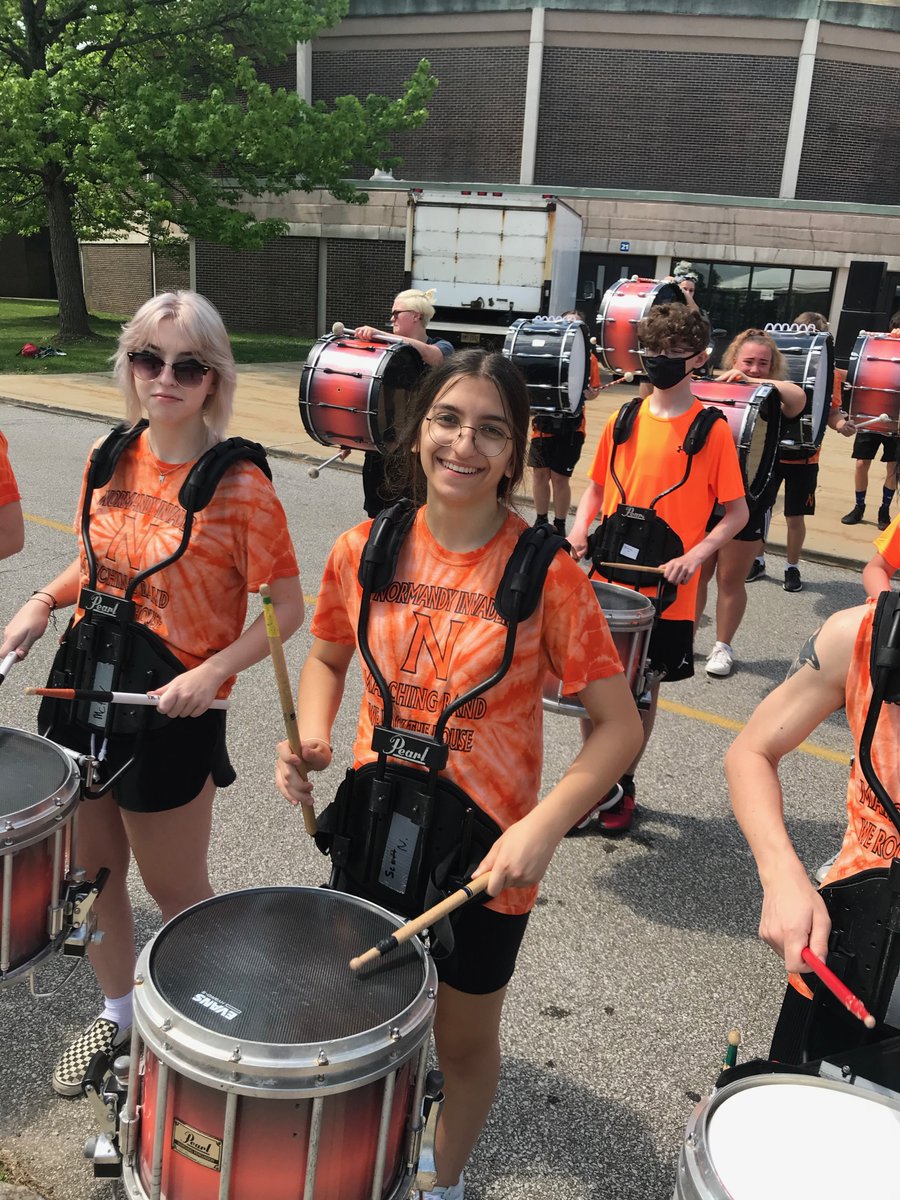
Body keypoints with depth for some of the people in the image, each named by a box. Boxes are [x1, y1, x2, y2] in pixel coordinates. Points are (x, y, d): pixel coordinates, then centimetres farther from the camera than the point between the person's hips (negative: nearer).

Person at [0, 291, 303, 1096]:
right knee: (92, 874, 20)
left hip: (172, 711, -6)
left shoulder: (240, 486, -16)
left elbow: (287, 609, -12)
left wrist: (213, 672, -23)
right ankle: (117, 1014, 46)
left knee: (177, 892, 12)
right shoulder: (110, 460, 2)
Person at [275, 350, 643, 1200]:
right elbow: (326, 658, 9)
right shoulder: (363, 551, -7)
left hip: (486, 854, -3)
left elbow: (618, 725, -15)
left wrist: (544, 824, -29)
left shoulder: (545, 573, -18)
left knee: (464, 1039, 20)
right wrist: (311, 737, -10)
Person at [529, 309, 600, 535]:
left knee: (560, 477, 1)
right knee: (539, 473, 10)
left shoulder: (588, 357, 0)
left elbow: (594, 391, 2)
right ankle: (541, 521, 26)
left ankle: (559, 526, 16)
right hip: (543, 423, 3)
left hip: (570, 426, -3)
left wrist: (584, 392, -20)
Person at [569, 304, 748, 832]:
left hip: (665, 590, -3)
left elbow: (737, 512, -4)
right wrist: (580, 531, -5)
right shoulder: (623, 421, 4)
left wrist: (696, 555, -19)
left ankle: (624, 786, 30)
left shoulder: (712, 430, -6)